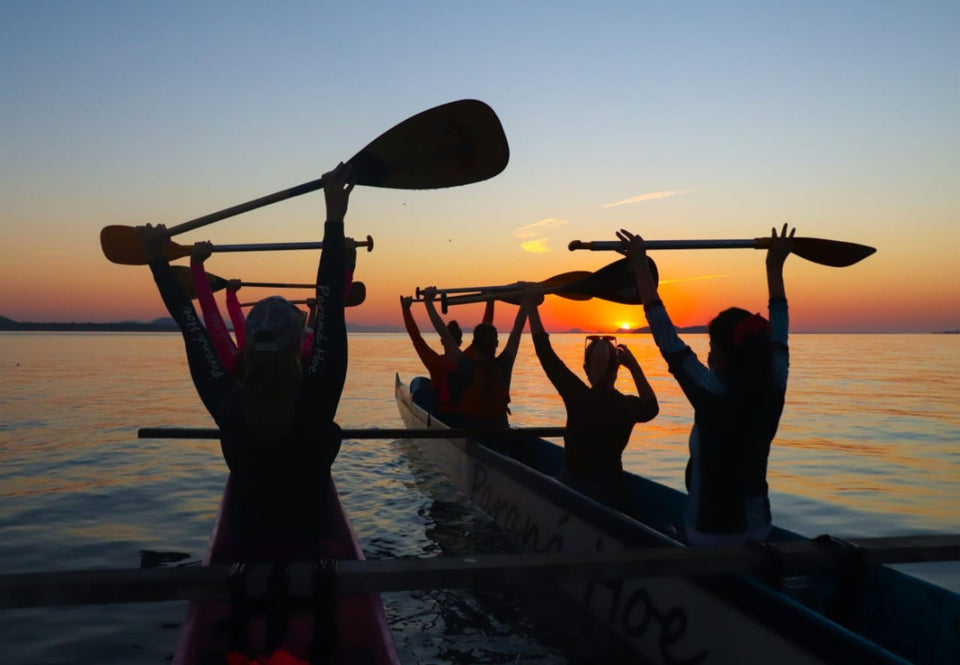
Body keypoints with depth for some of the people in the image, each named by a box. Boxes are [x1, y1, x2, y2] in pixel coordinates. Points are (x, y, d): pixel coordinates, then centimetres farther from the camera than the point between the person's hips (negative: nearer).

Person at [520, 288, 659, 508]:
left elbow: (545, 352, -12)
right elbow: (652, 407, 17)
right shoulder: (629, 406, -10)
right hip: (611, 491, 2)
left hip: (572, 488, -2)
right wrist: (634, 366, 11)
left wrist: (531, 305, -3)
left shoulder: (578, 398, -18)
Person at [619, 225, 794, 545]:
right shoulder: (772, 392, -9)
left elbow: (666, 335, -19)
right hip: (758, 529, 6)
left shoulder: (712, 395, -22)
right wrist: (775, 266, 14)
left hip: (710, 534, -6)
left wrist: (640, 265, -14)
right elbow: (778, 333, 5)